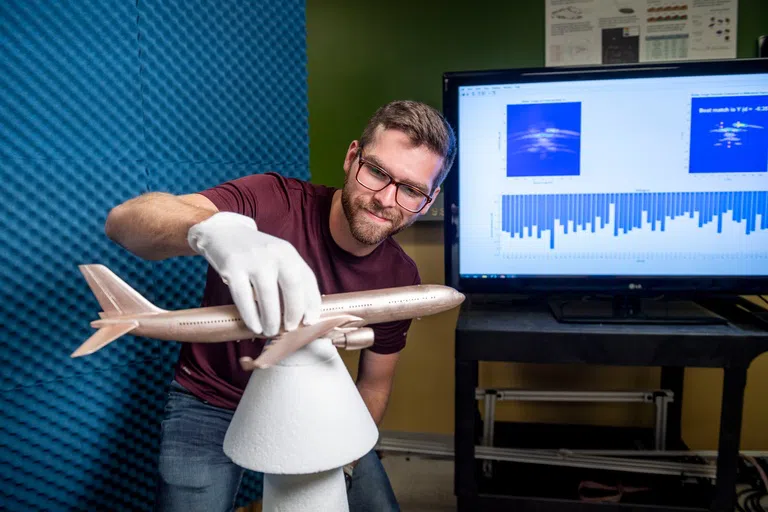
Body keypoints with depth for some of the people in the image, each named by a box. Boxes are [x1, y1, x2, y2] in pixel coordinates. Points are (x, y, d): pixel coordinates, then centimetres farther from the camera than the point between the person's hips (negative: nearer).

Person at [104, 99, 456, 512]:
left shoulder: (399, 278, -14)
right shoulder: (273, 201, -26)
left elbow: (374, 384, 1)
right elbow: (124, 219, -38)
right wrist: (213, 229, -58)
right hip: (211, 404, -2)